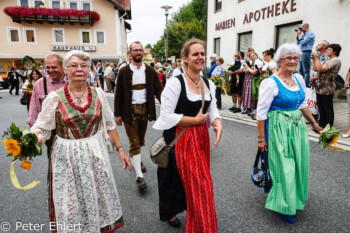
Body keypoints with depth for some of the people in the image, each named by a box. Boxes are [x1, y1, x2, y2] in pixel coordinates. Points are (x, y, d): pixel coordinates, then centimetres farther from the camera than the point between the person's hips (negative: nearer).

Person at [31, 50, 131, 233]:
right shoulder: (55, 97, -8)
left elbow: (109, 124, 5)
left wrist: (120, 149, 4)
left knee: (99, 198, 16)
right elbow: (41, 128, -5)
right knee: (71, 204, 12)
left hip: (95, 154, 2)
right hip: (67, 158, -1)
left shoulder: (98, 94, -2)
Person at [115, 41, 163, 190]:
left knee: (140, 139, 17)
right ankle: (139, 176, 0)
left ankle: (136, 161, 43)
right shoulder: (124, 71, -2)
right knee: (134, 142, -1)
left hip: (144, 109, 3)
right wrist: (117, 114, -4)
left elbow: (158, 89, -1)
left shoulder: (150, 71, 3)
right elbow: (119, 93, -1)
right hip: (129, 110, -3)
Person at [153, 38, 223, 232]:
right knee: (199, 186, 5)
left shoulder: (209, 84, 6)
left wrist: (217, 123, -13)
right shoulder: (175, 83, -15)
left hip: (201, 138, 6)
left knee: (196, 183, 15)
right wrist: (195, 120, -14)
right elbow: (166, 116, -17)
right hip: (181, 140, -6)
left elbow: (213, 110, 9)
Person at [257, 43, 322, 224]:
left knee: (299, 164, 18)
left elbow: (302, 104, 18)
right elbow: (261, 112, -16)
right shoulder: (270, 83, -16)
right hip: (279, 129, -7)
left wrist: (314, 123, 22)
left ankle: (296, 198, 42)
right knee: (284, 168, 1)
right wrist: (261, 138, -15)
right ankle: (283, 206, 21)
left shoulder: (298, 78, 6)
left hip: (298, 126, 7)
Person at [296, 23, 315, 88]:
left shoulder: (310, 33, -8)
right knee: (301, 71, 13)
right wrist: (298, 35, 9)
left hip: (306, 53, -9)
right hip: (302, 53, 9)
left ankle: (307, 86, -6)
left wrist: (299, 35, -4)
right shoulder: (304, 34, 18)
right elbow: (298, 43, 20)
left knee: (306, 71, -8)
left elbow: (303, 42, -16)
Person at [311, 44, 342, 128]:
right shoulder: (327, 60, 19)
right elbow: (316, 69, 17)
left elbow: (321, 69, -22)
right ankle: (321, 126, 23)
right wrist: (313, 59, 8)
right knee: (321, 108, 14)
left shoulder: (336, 60, -11)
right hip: (320, 88, 9)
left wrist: (317, 58, -14)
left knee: (328, 109, -2)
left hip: (327, 89, -9)